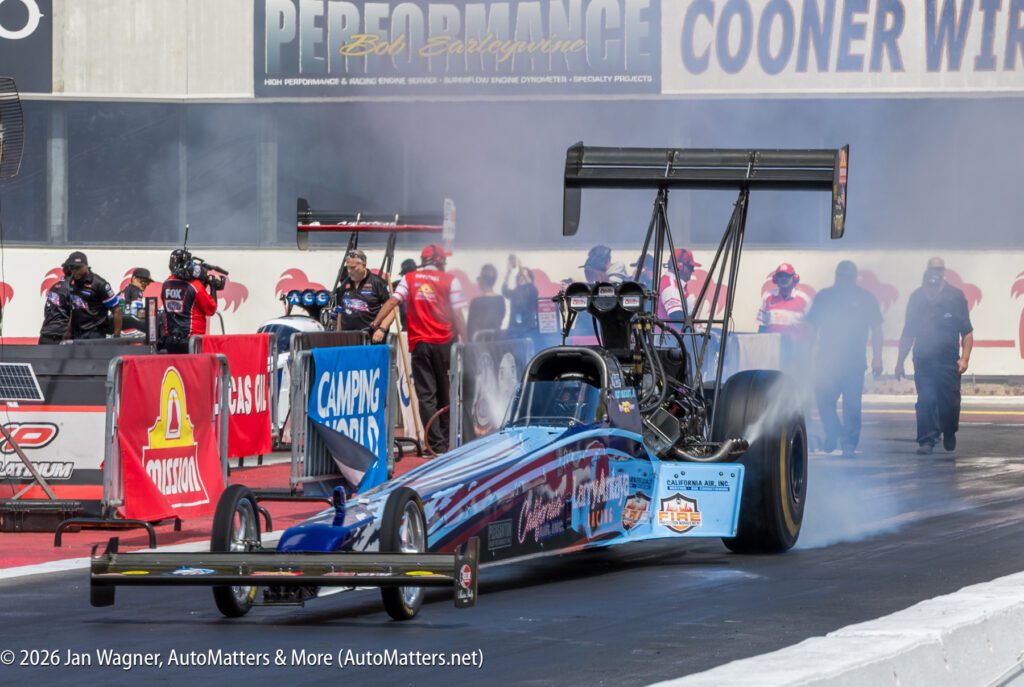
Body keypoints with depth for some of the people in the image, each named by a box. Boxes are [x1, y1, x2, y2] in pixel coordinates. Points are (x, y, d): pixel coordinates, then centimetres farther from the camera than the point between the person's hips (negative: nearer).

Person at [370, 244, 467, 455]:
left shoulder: (409, 279, 7)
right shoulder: (449, 281, 1)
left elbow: (392, 302, -5)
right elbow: (457, 315, -3)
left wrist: (375, 324, -6)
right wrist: (465, 342, 0)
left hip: (419, 343, 1)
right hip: (444, 342, -1)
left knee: (426, 395, 0)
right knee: (445, 394, 12)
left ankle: (437, 444, -7)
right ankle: (445, 441, 17)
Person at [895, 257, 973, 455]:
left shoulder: (955, 296, 1)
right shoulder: (917, 297, 9)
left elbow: (967, 332, 0)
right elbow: (908, 333, 15)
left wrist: (964, 358, -10)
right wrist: (900, 362, 12)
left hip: (948, 362, -2)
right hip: (923, 361, 2)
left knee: (949, 403, 1)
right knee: (925, 402, -5)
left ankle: (949, 434, 26)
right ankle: (927, 440, -1)